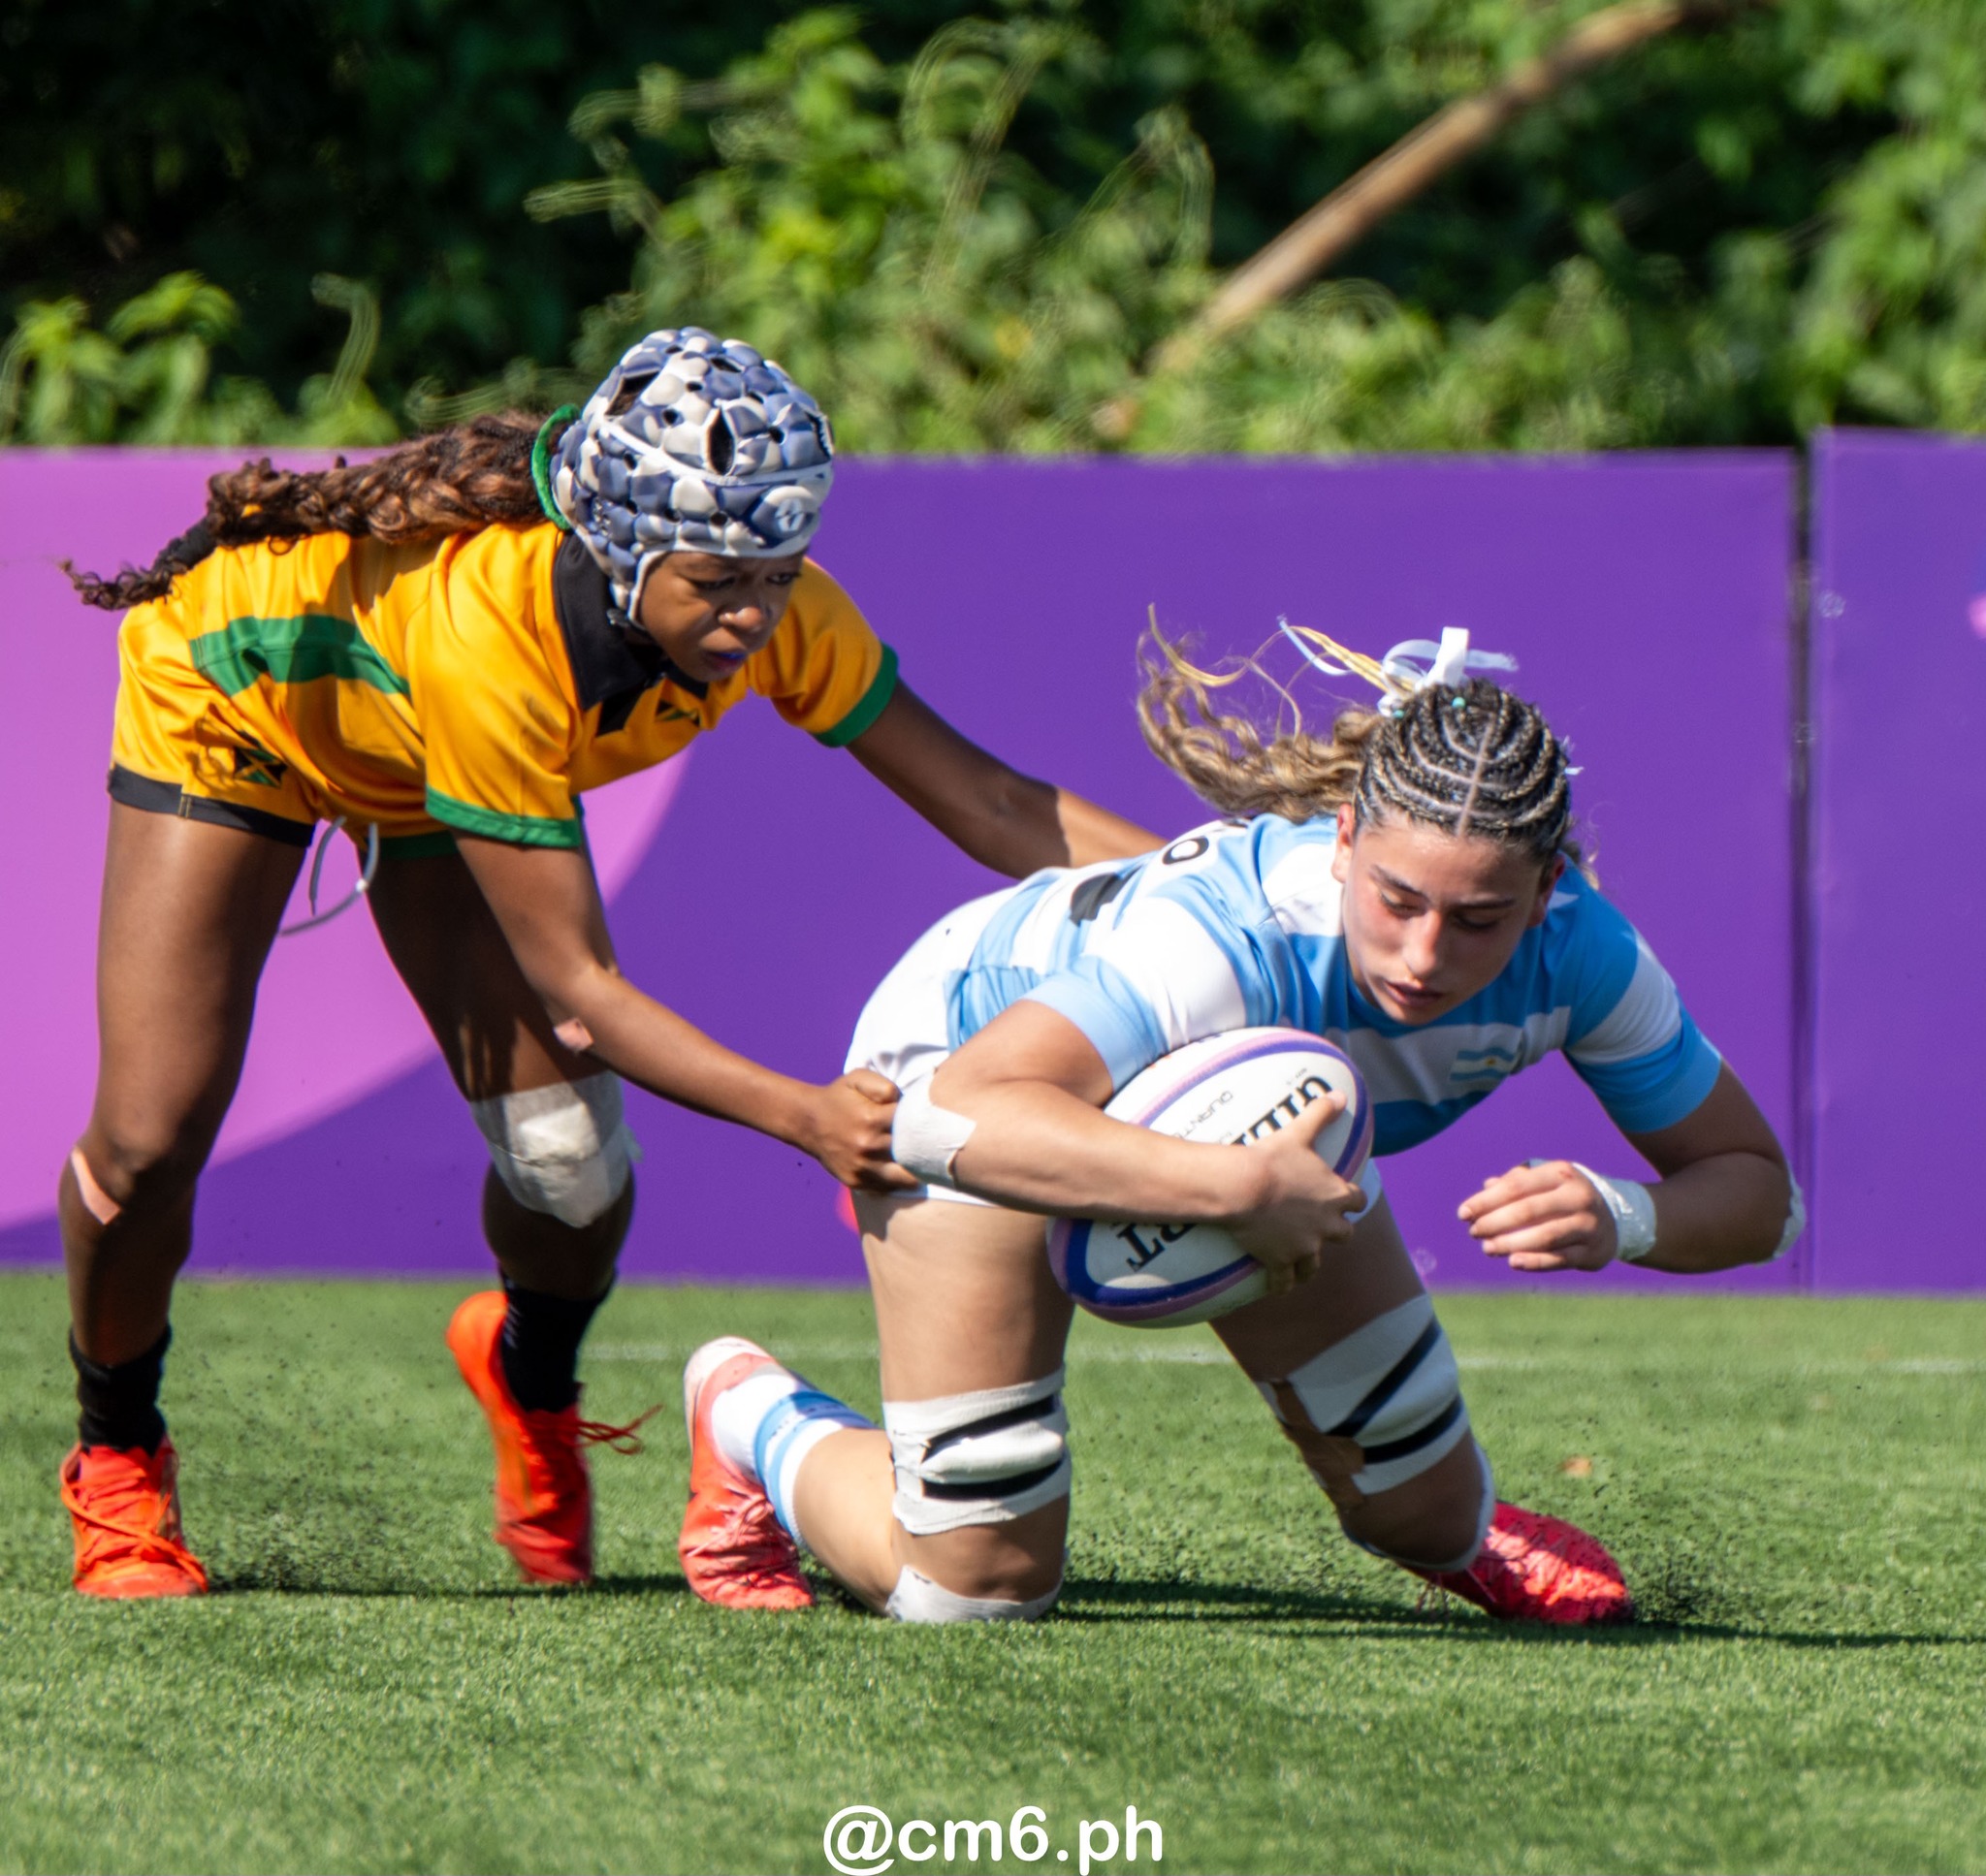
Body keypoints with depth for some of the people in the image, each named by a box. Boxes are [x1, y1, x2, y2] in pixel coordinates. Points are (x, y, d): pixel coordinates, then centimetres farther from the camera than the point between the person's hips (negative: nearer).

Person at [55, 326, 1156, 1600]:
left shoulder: (772, 613, -30)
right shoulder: (486, 635, -45)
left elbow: (992, 805, -21)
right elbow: (574, 979, -39)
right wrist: (801, 1115, -47)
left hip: (424, 774, 5)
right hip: (227, 710, -5)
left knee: (568, 1153, -9)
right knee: (149, 1138, -13)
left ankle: (532, 1376, 26)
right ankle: (118, 1464, 16)